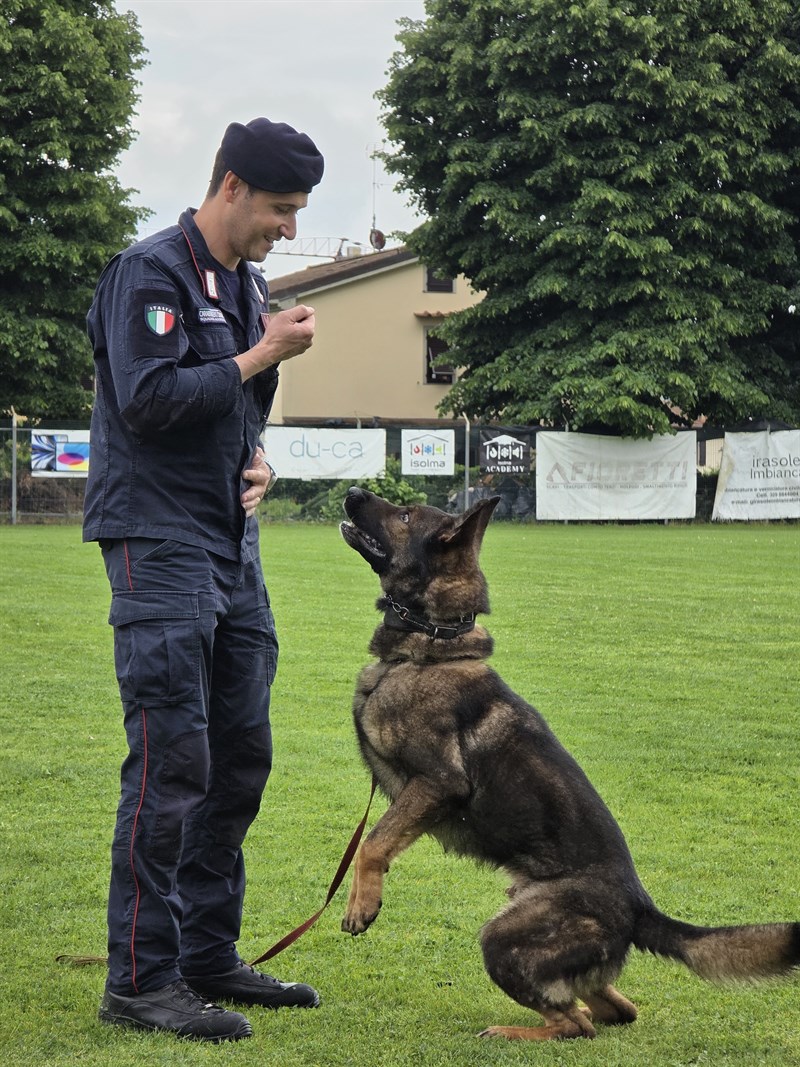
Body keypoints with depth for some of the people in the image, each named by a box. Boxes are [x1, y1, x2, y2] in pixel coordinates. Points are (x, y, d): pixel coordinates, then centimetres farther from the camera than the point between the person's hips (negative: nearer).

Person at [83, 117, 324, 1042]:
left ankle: (210, 957, 20)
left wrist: (257, 461, 6)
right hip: (160, 542, -9)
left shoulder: (244, 285, 17)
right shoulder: (151, 272, -10)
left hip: (232, 546, 9)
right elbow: (149, 399, -20)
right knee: (172, 762, -11)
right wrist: (259, 358, -14)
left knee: (241, 757, 10)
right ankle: (141, 980, -6)